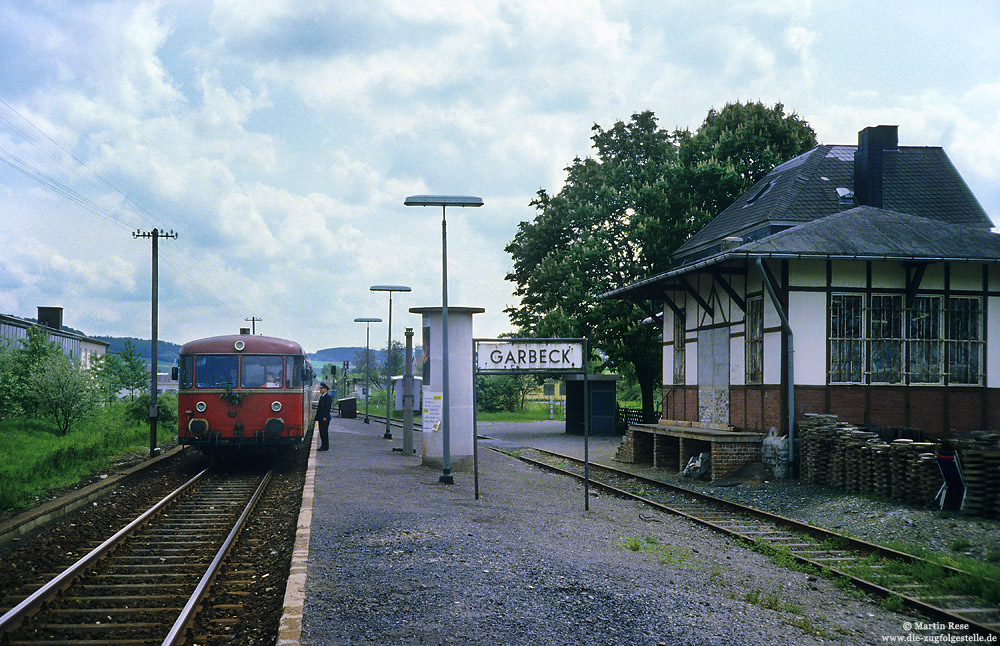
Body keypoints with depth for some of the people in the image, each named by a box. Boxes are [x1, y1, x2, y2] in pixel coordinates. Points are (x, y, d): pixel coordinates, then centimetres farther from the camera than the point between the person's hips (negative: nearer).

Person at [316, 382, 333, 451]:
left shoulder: (328, 397, -10)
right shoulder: (321, 396, 19)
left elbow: (328, 407, -17)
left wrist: (325, 417, -21)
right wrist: (317, 417, 16)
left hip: (325, 418, -9)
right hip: (320, 418, 9)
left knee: (324, 432, -9)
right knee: (321, 432, 10)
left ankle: (325, 446, -6)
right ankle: (323, 445, 15)